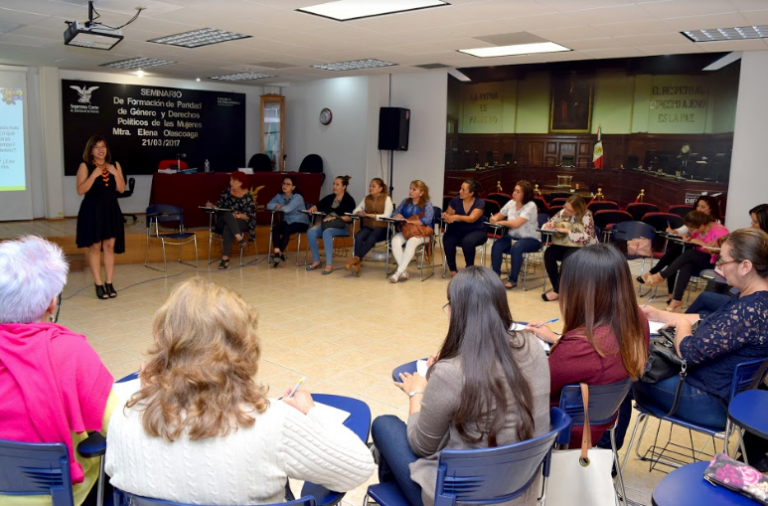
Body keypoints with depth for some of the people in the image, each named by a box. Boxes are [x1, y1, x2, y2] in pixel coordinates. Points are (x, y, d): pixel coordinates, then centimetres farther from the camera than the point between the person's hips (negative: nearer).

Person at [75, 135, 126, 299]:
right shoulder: (85, 166, -4)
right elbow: (80, 190, -12)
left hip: (111, 210, 3)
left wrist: (115, 174, -10)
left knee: (110, 246, 4)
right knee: (95, 246, 0)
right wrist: (94, 175, -20)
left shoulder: (115, 165, 7)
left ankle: (109, 283, 10)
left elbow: (121, 189, 4)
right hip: (92, 210, -3)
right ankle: (98, 284, 7)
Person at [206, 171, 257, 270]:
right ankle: (239, 238, -46)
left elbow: (250, 215, -8)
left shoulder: (247, 196, -4)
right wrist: (211, 206, -13)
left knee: (227, 228, -36)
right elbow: (219, 206, 8)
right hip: (223, 221, 3)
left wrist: (238, 215, -21)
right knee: (228, 215, -33)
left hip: (241, 222, -3)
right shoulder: (226, 191, 7)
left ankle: (225, 258, -38)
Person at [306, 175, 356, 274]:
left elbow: (350, 217, -11)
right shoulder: (330, 198, 18)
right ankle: (316, 260, -11)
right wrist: (313, 208, -4)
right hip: (326, 224, 6)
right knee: (311, 232, -23)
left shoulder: (349, 200, 0)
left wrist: (334, 218, -21)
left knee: (327, 233, -37)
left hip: (341, 226, -5)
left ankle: (329, 264, -35)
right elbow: (318, 206, 20)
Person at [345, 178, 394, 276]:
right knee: (358, 237, -29)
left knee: (371, 238, -36)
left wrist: (369, 215, -15)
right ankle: (358, 263, -34)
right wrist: (360, 213, -13)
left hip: (381, 228, -4)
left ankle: (355, 258, -36)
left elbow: (386, 216, -11)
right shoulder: (367, 198, 14)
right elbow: (355, 210, 13)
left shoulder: (386, 199, 0)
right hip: (367, 226, 4)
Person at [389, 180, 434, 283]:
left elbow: (427, 220, -14)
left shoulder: (427, 204, 0)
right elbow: (394, 214, 12)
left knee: (411, 242, -37)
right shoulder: (405, 202, 14)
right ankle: (404, 271, -30)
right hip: (406, 230, 4)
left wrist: (410, 221, -22)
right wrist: (397, 216, -12)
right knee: (395, 240, -29)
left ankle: (399, 272, -34)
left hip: (421, 232, -4)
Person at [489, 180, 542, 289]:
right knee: (497, 245, -23)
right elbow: (499, 216, 14)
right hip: (513, 236, 5)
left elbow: (516, 224, -26)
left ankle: (513, 280, -20)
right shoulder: (511, 203, 2)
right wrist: (494, 218, -10)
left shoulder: (531, 206, -17)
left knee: (516, 247, -36)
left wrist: (501, 222, -12)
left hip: (531, 239, -5)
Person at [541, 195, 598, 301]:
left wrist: (568, 231, -24)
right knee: (548, 254, -26)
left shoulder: (586, 216, -12)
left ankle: (557, 291, -23)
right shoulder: (562, 213, 2)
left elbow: (586, 238, -20)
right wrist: (547, 226, -14)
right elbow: (548, 224, 11)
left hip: (582, 247, -5)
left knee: (567, 258, -35)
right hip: (563, 245, 5)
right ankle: (557, 287, -19)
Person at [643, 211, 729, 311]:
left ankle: (660, 276, -22)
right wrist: (688, 239, -10)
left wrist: (701, 242, -25)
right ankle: (676, 300, -34)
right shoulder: (698, 230, 1)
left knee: (690, 253, -29)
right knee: (686, 267, -29)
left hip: (714, 262, -6)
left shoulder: (719, 231, -20)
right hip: (699, 260, 6)